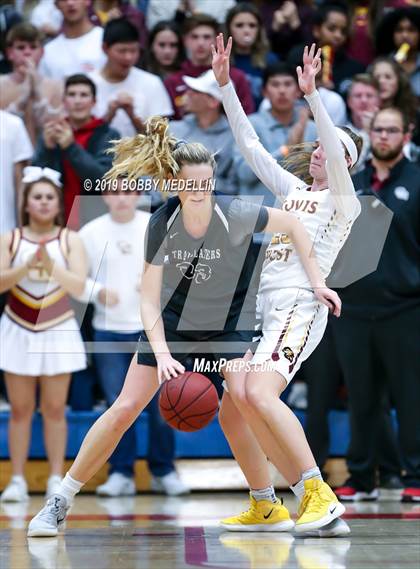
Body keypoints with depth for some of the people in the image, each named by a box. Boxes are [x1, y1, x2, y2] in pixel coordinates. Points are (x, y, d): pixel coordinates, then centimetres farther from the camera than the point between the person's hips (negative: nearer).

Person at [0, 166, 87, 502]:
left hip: (58, 332, 0)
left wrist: (51, 266, -24)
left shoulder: (70, 240, 1)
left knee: (54, 409, 3)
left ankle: (56, 479, 7)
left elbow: (80, 287, -10)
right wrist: (27, 265, -23)